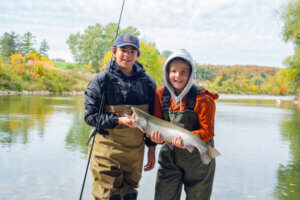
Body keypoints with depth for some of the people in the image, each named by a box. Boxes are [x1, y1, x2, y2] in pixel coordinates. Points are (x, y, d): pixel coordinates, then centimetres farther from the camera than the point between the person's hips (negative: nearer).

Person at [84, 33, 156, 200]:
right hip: (107, 150, -3)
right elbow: (90, 116, -7)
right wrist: (119, 120, -20)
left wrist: (152, 148, 9)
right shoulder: (102, 81, -5)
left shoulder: (147, 82, 5)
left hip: (135, 150, 3)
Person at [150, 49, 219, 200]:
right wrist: (157, 135, -22)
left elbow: (207, 131, -16)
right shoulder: (161, 94, -6)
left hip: (198, 157, -3)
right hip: (170, 155, 3)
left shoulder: (202, 98, -18)